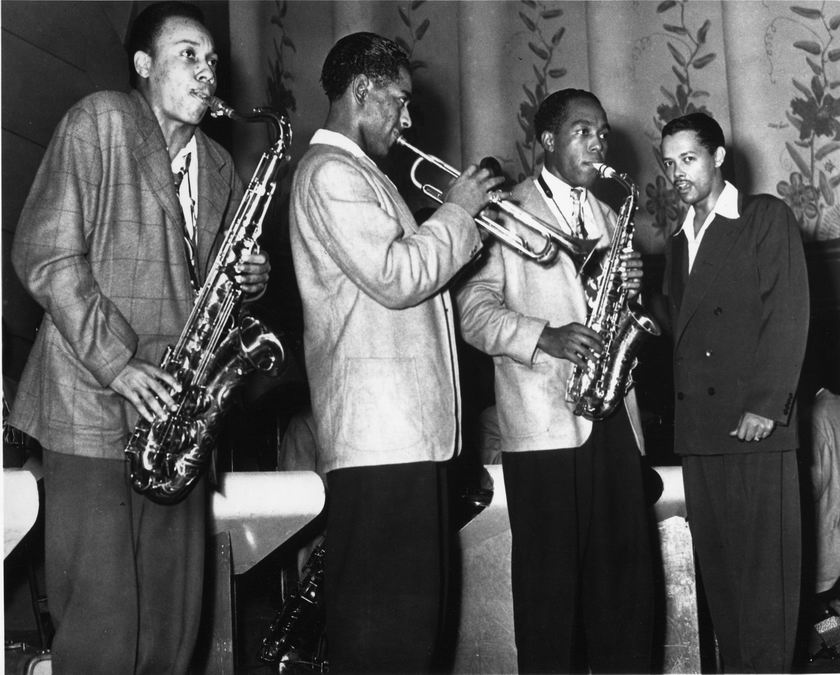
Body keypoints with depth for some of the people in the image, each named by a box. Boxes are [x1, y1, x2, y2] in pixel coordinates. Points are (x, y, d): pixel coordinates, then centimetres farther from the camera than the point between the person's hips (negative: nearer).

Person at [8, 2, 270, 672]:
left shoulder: (218, 165, 18)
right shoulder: (98, 121, -2)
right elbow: (44, 254, -9)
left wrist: (248, 278, 2)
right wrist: (117, 365, -16)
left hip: (176, 414, 6)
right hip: (93, 409, -6)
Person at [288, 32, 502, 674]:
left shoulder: (357, 173, 24)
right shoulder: (330, 171, -9)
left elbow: (409, 272, 25)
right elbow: (396, 278, -19)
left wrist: (467, 222, 14)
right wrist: (457, 212, -6)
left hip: (409, 427, 11)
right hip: (379, 429, -11)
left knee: (409, 607, 13)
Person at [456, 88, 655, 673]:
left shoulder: (607, 217, 22)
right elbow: (476, 310, -4)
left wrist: (631, 289, 3)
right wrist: (542, 336, -19)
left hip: (613, 419, 5)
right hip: (544, 421, -5)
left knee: (627, 576, 4)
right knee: (550, 579, -3)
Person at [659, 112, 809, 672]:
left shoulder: (768, 217, 2)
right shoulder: (679, 240, 22)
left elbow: (788, 316, -7)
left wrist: (766, 406, -14)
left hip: (754, 422, -6)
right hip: (697, 426, 6)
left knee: (765, 566, -4)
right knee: (717, 564, 5)